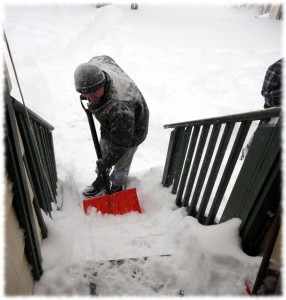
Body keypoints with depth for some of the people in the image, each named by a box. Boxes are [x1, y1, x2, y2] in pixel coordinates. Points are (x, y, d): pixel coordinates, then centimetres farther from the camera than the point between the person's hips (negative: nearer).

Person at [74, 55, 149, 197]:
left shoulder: (119, 108, -46)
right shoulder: (95, 65, -24)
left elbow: (121, 143, -32)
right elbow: (104, 57, 4)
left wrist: (105, 163, -16)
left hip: (130, 131, -7)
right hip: (110, 126, 8)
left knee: (120, 165, 16)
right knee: (103, 152, 25)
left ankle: (118, 186, 49)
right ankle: (101, 179, 54)